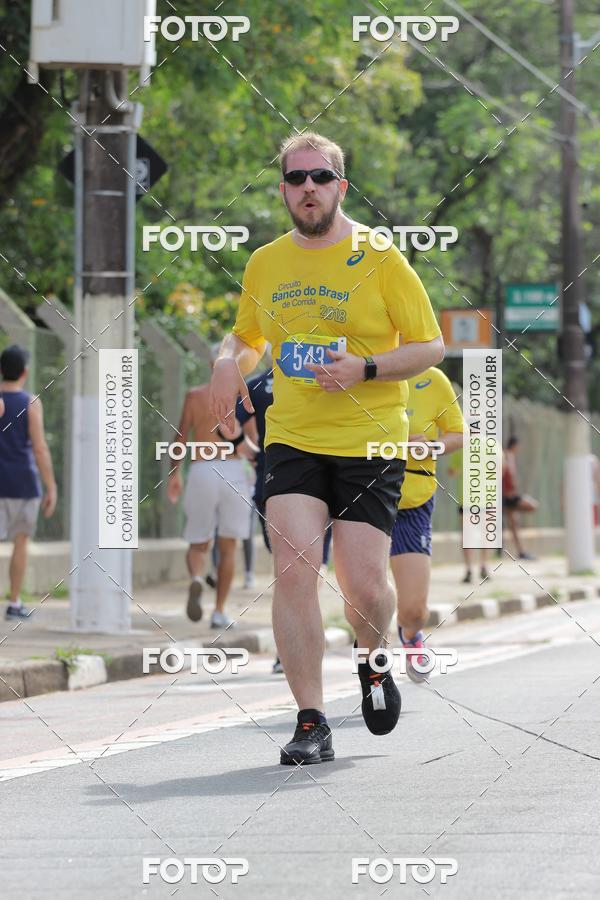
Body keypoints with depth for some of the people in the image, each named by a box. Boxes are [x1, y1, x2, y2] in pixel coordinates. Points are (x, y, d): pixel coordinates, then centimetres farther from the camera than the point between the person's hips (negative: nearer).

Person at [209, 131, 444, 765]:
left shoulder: (380, 259, -2)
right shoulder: (264, 264, 10)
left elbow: (430, 348, -1)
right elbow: (245, 338, 27)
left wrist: (364, 370, -17)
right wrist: (228, 363, 3)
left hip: (370, 445, -2)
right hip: (292, 442, 2)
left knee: (363, 583, -6)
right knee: (293, 566, -16)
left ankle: (373, 661, 31)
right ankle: (311, 724, -11)